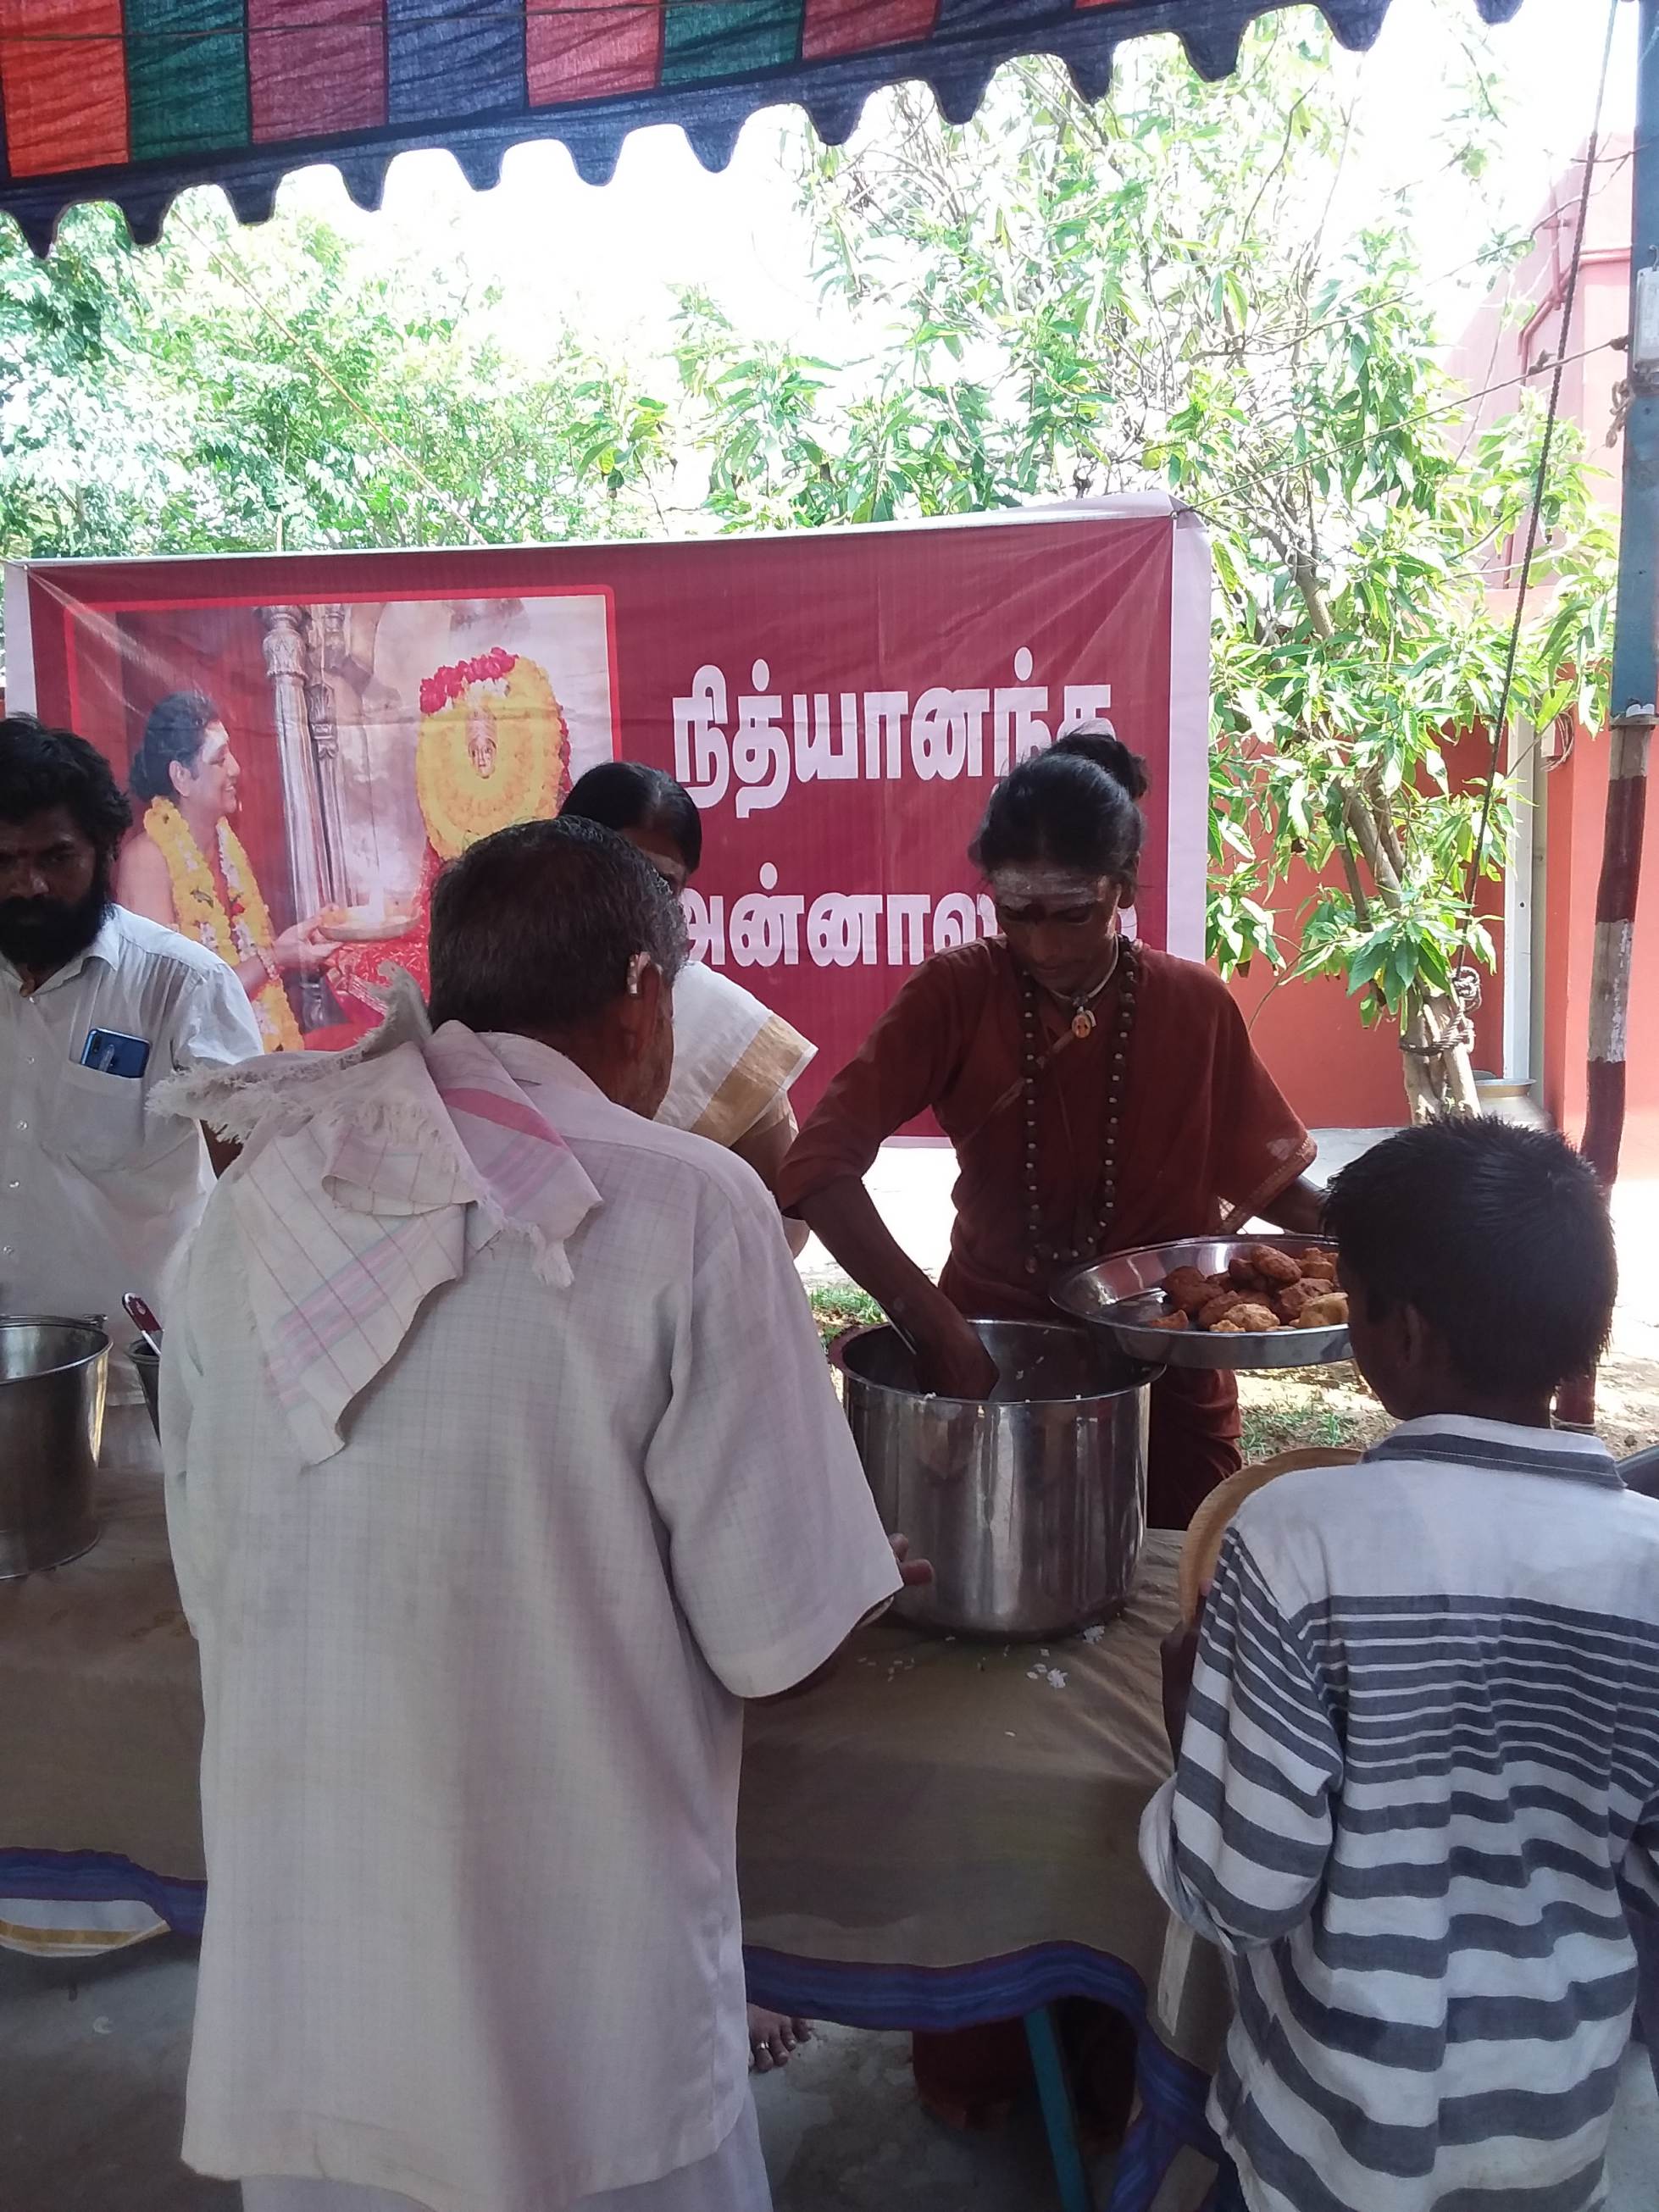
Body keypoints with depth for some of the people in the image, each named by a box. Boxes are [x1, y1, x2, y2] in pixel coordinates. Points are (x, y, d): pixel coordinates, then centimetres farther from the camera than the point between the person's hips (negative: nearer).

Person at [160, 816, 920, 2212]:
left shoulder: (256, 1203, -4)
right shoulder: (685, 1206, -17)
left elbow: (211, 1583, 4)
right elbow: (777, 1640, -14)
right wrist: (861, 1579, 7)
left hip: (291, 1974, 4)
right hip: (576, 1994, -3)